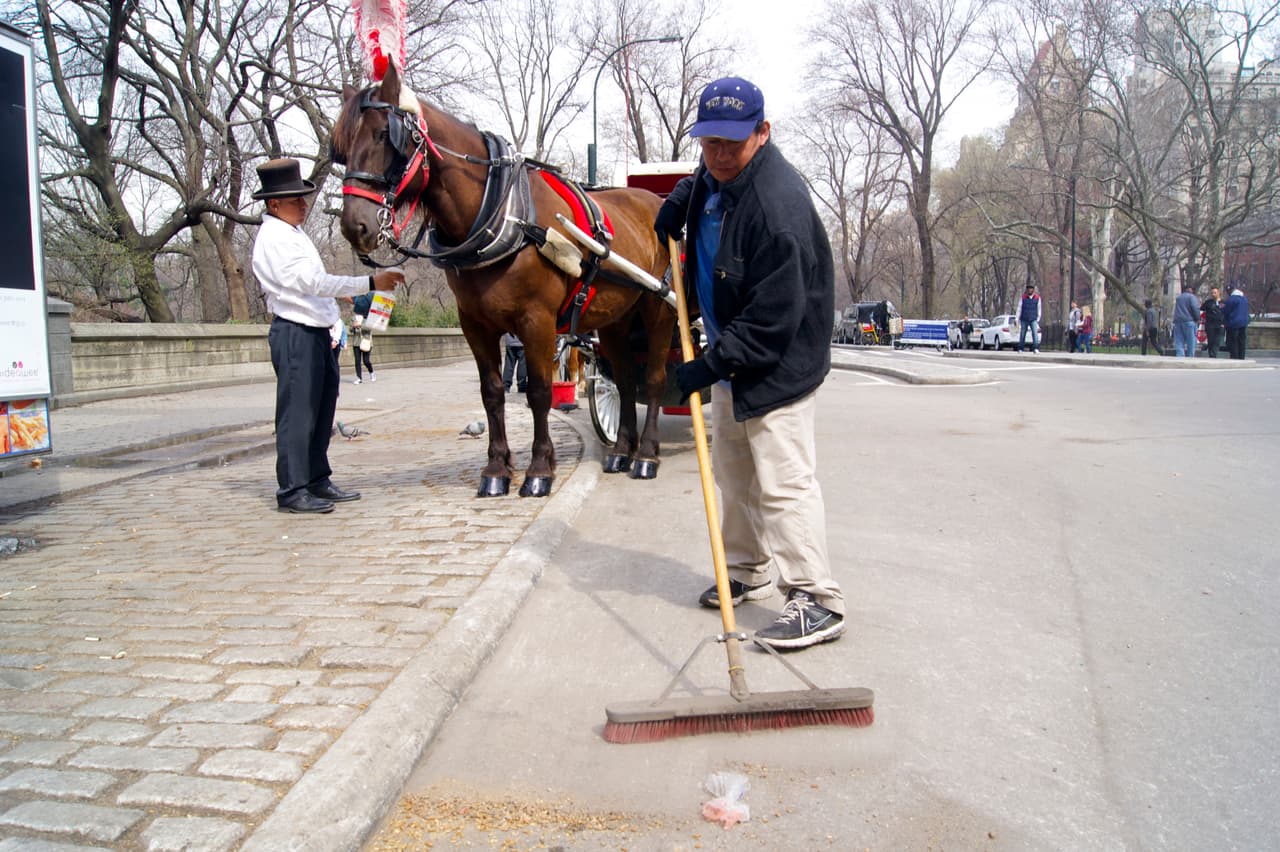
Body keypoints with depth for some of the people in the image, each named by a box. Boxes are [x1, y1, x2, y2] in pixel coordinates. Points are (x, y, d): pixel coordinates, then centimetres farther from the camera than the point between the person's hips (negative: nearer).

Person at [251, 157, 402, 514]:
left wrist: (331, 323, 22)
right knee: (297, 414, -7)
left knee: (321, 410, 14)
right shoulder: (274, 238, -14)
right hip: (295, 334, -10)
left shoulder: (293, 233, 17)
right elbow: (314, 282, -24)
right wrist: (371, 283, -26)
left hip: (316, 332, 10)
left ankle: (318, 481, 23)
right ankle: (292, 490, -1)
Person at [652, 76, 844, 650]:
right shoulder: (715, 175, 2)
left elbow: (774, 317, -28)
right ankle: (747, 570, 35)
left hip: (778, 365, -10)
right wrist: (679, 202, 10)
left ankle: (817, 600, -4)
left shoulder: (778, 204, -26)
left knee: (783, 481, -11)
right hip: (730, 356, 10)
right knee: (734, 473, 18)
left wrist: (712, 364, -25)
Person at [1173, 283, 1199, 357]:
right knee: (1191, 343, 0)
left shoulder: (1178, 297, 19)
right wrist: (1198, 319, -5)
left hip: (1177, 321, 5)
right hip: (1189, 321, -5)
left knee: (1179, 343, 1)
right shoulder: (1191, 296, -2)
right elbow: (1195, 308, -14)